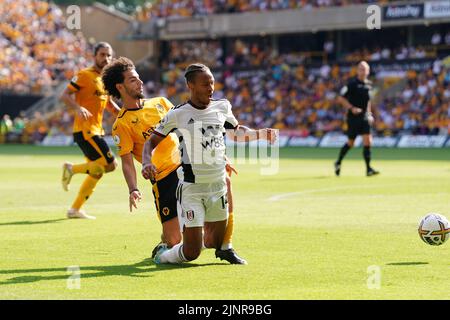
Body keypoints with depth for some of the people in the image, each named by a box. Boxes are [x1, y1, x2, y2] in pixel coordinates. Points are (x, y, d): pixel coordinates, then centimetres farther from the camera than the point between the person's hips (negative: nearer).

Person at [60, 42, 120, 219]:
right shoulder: (84, 75, -9)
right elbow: (65, 96, -14)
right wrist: (79, 108, -31)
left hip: (96, 130, 9)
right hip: (85, 129, -9)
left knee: (96, 171, 12)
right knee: (110, 164, -17)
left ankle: (75, 209, 19)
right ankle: (72, 168, -2)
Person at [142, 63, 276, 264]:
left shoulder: (222, 108, 5)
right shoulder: (178, 115, -7)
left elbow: (237, 132, 23)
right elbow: (151, 142, 0)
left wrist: (260, 134, 6)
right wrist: (147, 163, -20)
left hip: (218, 186, 5)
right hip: (190, 188, -5)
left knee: (215, 242, 12)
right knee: (192, 252, -7)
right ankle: (163, 256, 23)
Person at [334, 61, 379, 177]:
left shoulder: (368, 84, 10)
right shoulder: (352, 83, -9)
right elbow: (341, 98, -9)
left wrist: (369, 114, 18)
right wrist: (351, 108, -19)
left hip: (364, 117, 5)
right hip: (353, 117, -5)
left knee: (367, 141, -9)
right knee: (351, 143, 5)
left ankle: (368, 168, -9)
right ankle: (338, 162, 28)